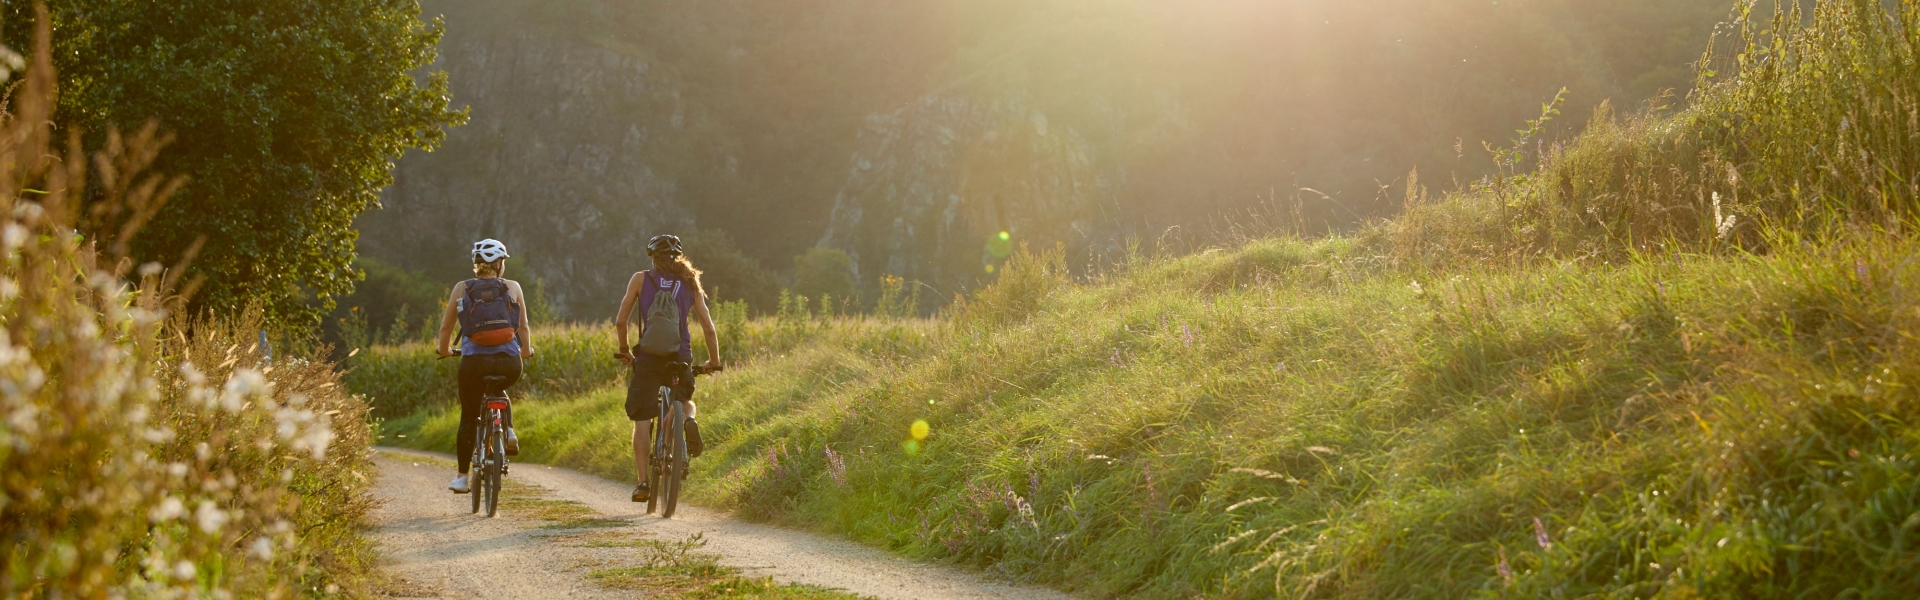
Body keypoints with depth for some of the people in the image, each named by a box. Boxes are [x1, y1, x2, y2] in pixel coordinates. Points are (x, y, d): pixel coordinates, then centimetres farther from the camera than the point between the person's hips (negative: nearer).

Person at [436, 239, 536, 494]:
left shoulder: (461, 288, 8)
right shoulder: (513, 287, 6)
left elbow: (446, 327, 12)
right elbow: (523, 327, 8)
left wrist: (444, 350, 30)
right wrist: (526, 350, 27)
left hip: (474, 360, -1)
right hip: (509, 362, 1)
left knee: (468, 417, 16)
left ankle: (462, 476, 16)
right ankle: (508, 432, 11)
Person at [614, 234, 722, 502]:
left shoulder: (640, 279, 6)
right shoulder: (690, 284, 11)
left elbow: (620, 321, 4)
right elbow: (709, 328, 8)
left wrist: (624, 350, 19)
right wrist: (714, 360, 21)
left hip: (648, 357, -2)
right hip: (681, 357, 2)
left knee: (642, 420, 6)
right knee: (685, 402, 27)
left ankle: (642, 482, -1)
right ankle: (689, 420, -9)